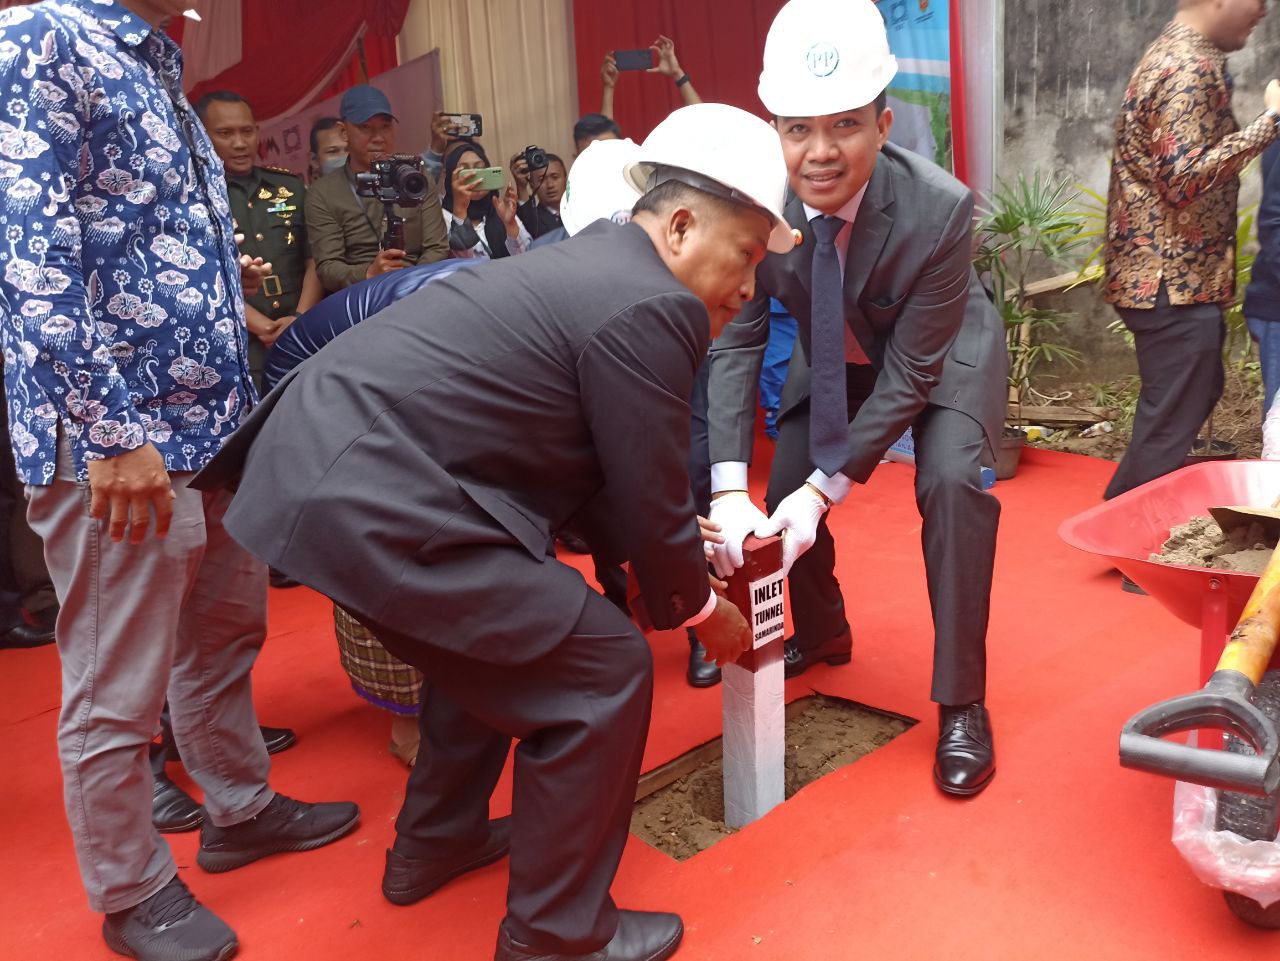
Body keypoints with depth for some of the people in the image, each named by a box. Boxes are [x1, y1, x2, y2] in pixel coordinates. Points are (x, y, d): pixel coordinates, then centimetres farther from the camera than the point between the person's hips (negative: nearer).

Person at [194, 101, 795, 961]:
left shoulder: (586, 259, 18)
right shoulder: (650, 308, -13)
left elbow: (616, 470, 25)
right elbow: (650, 499, -7)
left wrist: (686, 537, 28)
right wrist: (701, 610, 11)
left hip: (313, 459, 11)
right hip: (371, 508, -11)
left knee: (500, 634, 28)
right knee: (604, 672, -1)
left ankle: (435, 846, 43)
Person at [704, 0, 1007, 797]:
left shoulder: (941, 208, -36)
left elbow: (912, 369, -29)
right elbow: (736, 341, -22)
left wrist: (828, 488, -32)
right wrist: (729, 489, -32)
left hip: (941, 355, -3)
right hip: (838, 358, 4)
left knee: (953, 483, -26)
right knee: (785, 487, 2)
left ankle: (962, 705, -10)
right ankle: (824, 636, 33)